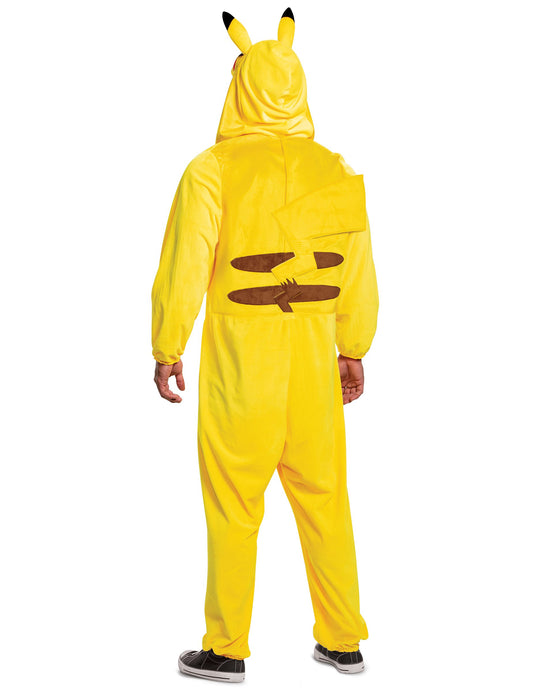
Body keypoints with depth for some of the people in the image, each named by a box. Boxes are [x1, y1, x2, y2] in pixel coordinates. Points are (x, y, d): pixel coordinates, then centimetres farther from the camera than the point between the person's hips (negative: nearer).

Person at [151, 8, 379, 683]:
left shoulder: (212, 170, -10)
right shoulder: (336, 172, 3)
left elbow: (183, 271, -9)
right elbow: (358, 273, 9)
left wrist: (166, 350, 3)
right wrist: (354, 350, 20)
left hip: (238, 365, -4)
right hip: (314, 362, 4)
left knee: (232, 508, 7)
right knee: (324, 500, 13)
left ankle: (225, 650, 17)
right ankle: (343, 642, 23)